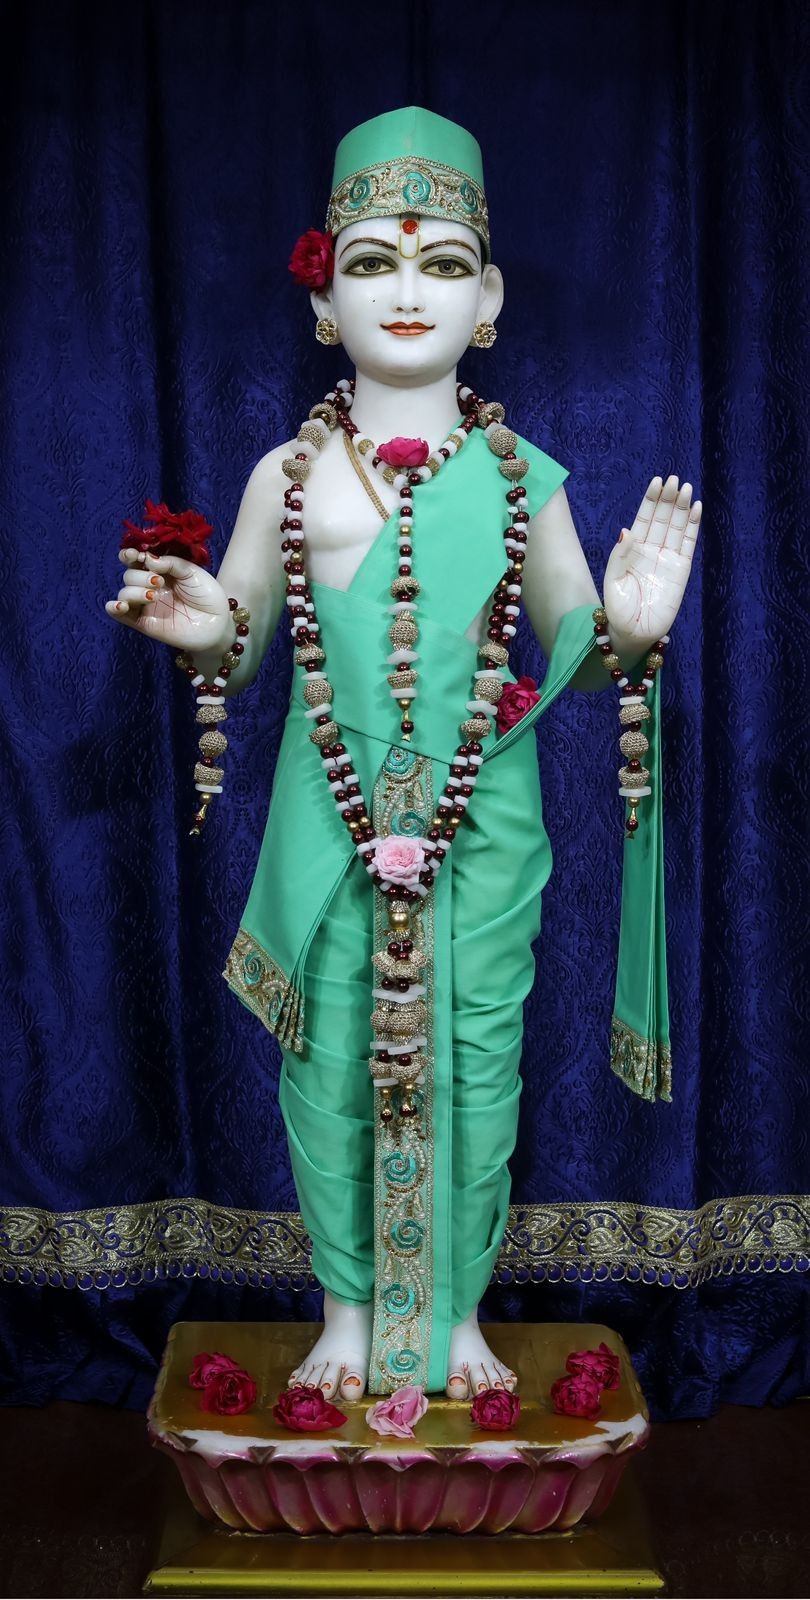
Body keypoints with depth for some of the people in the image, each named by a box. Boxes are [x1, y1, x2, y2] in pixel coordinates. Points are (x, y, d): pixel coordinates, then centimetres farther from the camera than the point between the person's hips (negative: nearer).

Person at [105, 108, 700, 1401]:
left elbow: (574, 655, 6)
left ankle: (458, 1312, 30)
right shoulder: (289, 472, 1)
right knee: (332, 1060, 9)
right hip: (331, 818, 0)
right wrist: (200, 630, -16)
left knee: (474, 1060, 8)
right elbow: (236, 655, 7)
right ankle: (348, 1310, 31)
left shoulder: (522, 473, 1)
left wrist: (624, 629, -17)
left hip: (485, 822, 0)